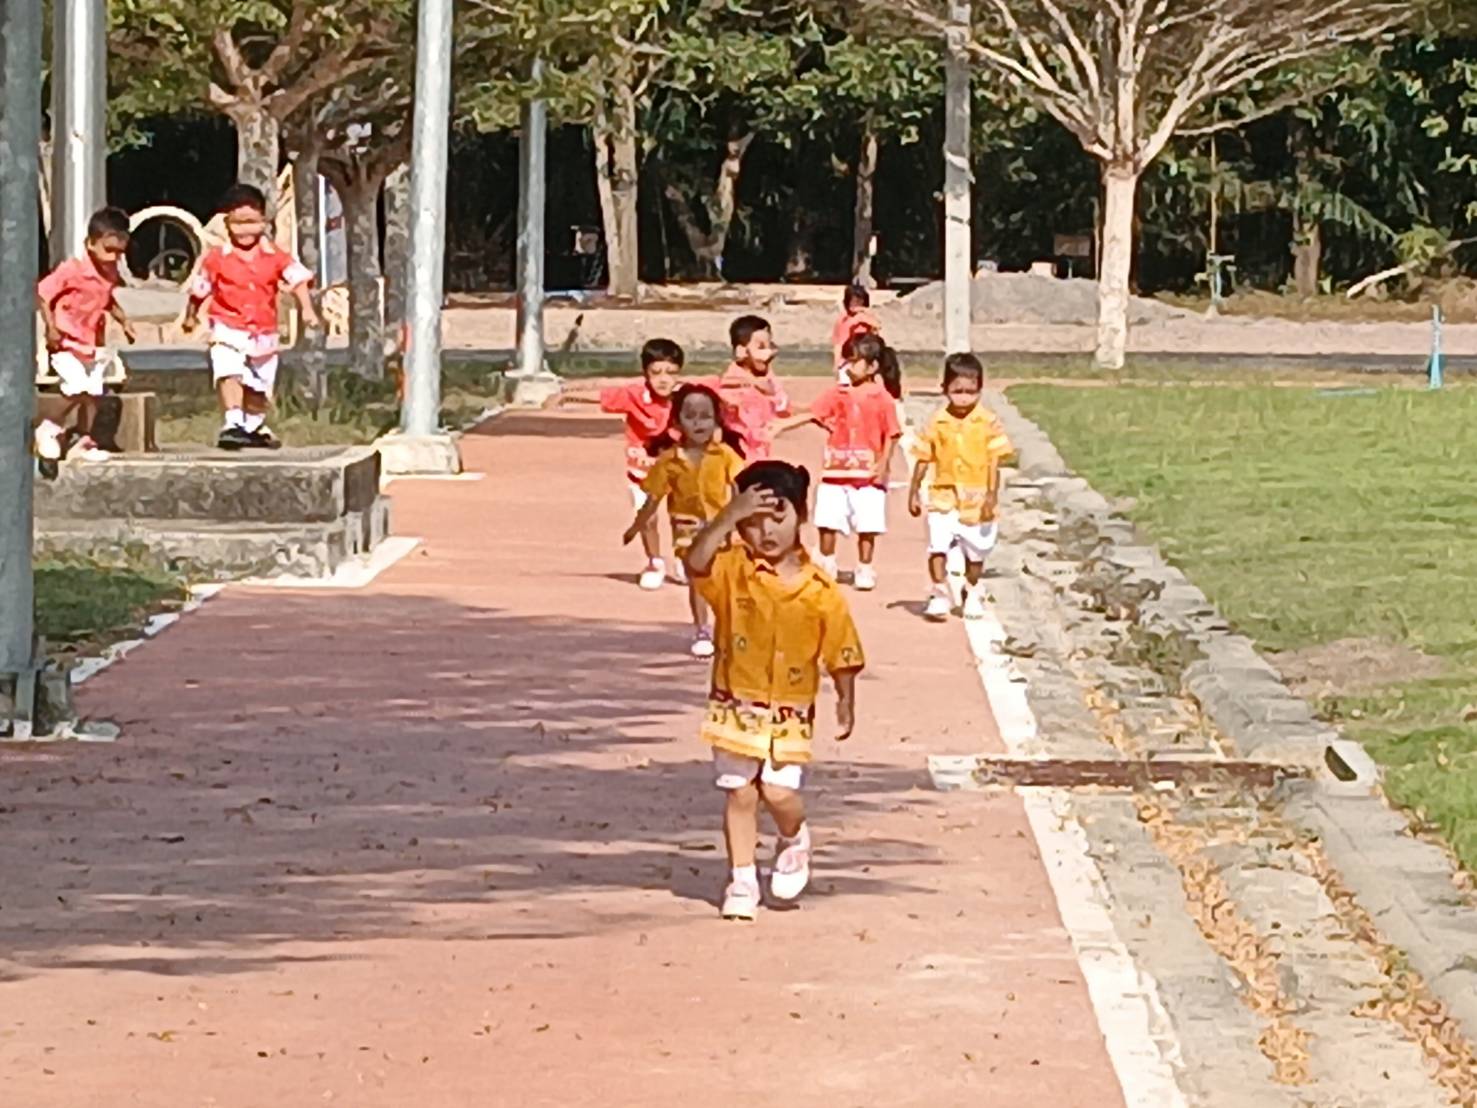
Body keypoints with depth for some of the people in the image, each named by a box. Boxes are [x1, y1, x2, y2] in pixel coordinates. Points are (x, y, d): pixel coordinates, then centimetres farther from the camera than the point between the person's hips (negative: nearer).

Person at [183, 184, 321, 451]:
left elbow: (298, 279, -7)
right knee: (229, 374, -25)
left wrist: (307, 309, -21)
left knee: (259, 384, 17)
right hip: (228, 331, -3)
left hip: (263, 333, 3)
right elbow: (200, 288, 7)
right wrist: (191, 316, 18)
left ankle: (255, 427, 35)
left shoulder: (275, 256, -2)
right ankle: (233, 423, -31)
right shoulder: (217, 258, -5)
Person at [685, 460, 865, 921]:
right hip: (736, 706, 1)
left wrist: (846, 704, -5)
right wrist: (729, 516, -34)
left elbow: (841, 653, 0)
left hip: (790, 713, -1)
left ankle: (794, 840, 26)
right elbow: (696, 563, -29)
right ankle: (742, 880, 19)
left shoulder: (819, 590, -6)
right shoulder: (732, 569, -7)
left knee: (780, 792, -8)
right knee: (739, 793, 6)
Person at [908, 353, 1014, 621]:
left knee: (975, 552, 13)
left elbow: (994, 461, -8)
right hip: (944, 497, 1)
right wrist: (914, 491, 8)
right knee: (937, 546, -15)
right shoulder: (938, 422, -1)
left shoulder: (988, 422, -7)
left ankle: (972, 594, 35)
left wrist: (992, 494, -14)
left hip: (976, 499, 0)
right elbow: (924, 458, 7)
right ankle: (939, 596, -6)